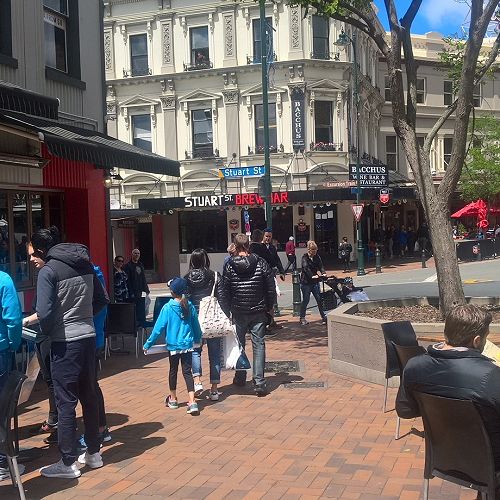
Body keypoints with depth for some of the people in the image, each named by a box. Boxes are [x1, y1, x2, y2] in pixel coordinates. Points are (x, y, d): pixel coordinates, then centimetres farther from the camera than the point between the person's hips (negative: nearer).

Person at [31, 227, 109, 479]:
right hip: (88, 337, 7)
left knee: (66, 402, 1)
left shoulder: (49, 271, -13)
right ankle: (93, 453, 25)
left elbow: (45, 313, -18)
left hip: (65, 342, -7)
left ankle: (68, 463, 9)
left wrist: (47, 331, 0)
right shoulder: (85, 265, 7)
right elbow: (102, 299, 13)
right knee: (89, 395, 15)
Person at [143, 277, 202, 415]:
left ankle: (173, 399, 30)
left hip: (173, 345, -2)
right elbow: (196, 325, 11)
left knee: (173, 371, 16)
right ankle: (192, 402, -10)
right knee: (187, 372, 3)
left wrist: (148, 344, -2)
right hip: (188, 345, 2)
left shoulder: (167, 308, -11)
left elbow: (159, 327, -10)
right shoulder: (190, 307, -2)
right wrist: (197, 339, 29)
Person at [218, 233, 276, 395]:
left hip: (238, 312, 0)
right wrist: (269, 306, 11)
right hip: (258, 312, 0)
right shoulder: (261, 263, -4)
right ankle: (259, 382, -4)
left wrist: (226, 312, 7)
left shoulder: (229, 266, -6)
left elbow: (223, 292, -3)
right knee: (259, 345, 2)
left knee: (238, 344, 16)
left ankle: (240, 378, 25)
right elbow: (271, 288, -1)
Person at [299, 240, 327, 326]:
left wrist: (323, 273, -29)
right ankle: (302, 318, 14)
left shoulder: (317, 257, 4)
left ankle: (323, 316, 11)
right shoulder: (305, 257, -11)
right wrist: (312, 276, -41)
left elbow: (320, 266, -8)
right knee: (306, 300, 2)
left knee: (319, 299, 3)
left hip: (315, 282, 4)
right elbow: (306, 268, -25)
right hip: (306, 282, -4)